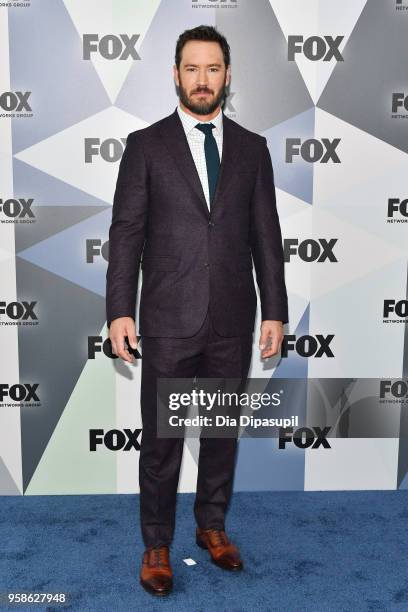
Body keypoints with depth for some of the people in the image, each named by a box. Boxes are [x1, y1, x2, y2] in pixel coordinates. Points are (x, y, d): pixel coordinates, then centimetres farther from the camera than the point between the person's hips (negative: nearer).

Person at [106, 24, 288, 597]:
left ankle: (212, 525, 35)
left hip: (233, 319, 3)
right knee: (161, 438, 7)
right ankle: (156, 545, 25)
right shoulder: (145, 144, 1)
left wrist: (274, 311, 2)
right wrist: (119, 311, -10)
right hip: (169, 320, -2)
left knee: (223, 430, 14)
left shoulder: (252, 148, 7)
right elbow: (126, 232, -3)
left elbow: (266, 235, 6)